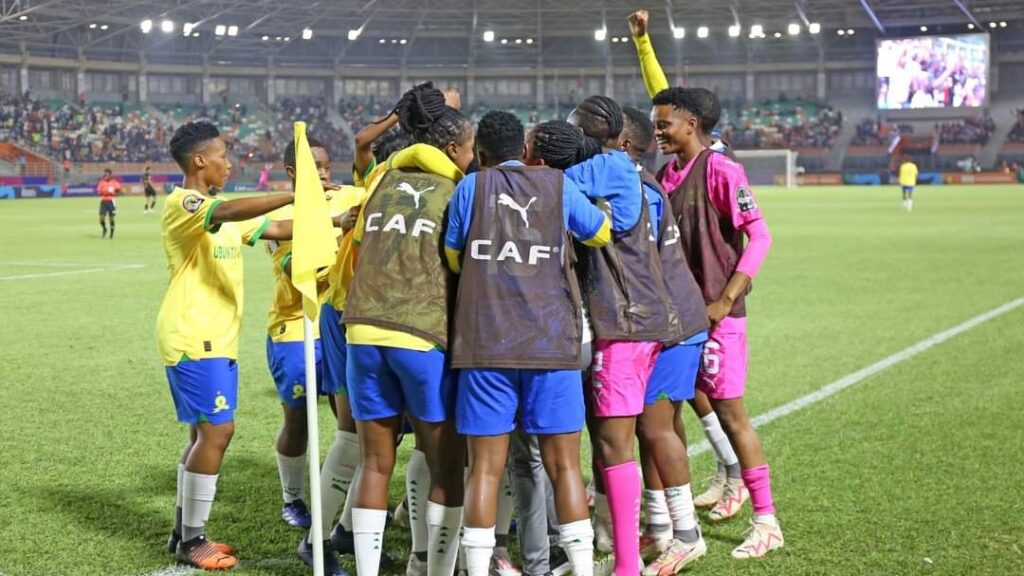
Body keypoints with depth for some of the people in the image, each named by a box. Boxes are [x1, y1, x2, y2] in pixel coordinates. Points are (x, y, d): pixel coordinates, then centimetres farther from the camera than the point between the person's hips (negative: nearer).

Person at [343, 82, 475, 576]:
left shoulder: (385, 182, 15)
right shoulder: (456, 193, 2)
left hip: (364, 330, 5)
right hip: (425, 335, -5)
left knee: (376, 463, 10)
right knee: (446, 468, 6)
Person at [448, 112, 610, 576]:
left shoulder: (470, 187, 6)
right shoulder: (557, 184, 7)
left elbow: (453, 259, 15)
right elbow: (601, 234, 22)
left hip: (485, 345, 0)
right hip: (552, 344, 0)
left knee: (485, 467, 3)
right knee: (563, 465, 5)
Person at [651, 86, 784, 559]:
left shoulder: (720, 171, -12)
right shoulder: (664, 176, 10)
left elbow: (759, 236, -16)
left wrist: (724, 301, -18)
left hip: (715, 315, -7)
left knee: (730, 413, -3)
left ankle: (766, 523, 9)